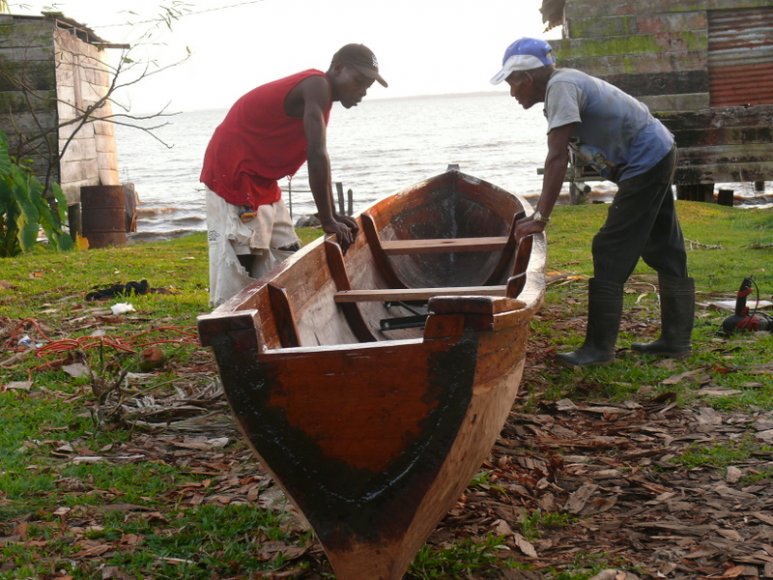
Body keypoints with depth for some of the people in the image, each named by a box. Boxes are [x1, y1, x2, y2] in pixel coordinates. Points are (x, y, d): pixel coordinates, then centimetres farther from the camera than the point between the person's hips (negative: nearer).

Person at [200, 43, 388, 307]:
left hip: (261, 180, 10)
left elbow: (317, 157, 13)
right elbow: (317, 157, -26)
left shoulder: (319, 92, 10)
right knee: (238, 263, -13)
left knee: (286, 259, 9)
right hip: (234, 174, -10)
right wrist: (327, 220, -22)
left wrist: (333, 216, 8)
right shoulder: (317, 86, -19)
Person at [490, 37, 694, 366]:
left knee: (611, 253, -8)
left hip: (645, 162, -10)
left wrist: (540, 217, -27)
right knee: (665, 252, 14)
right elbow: (559, 157, 12)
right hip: (659, 156, 10)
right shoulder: (562, 85, 10)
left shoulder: (561, 86, -20)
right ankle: (676, 339, 23)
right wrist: (539, 212, 9)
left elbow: (557, 158, -27)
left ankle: (599, 346, -3)